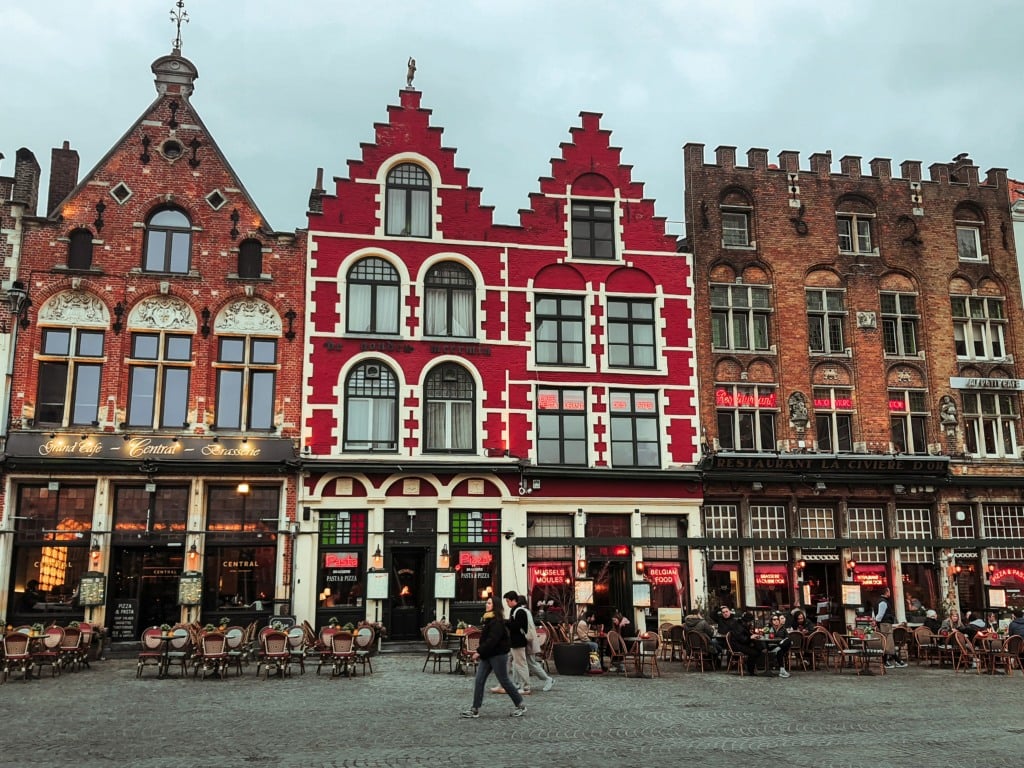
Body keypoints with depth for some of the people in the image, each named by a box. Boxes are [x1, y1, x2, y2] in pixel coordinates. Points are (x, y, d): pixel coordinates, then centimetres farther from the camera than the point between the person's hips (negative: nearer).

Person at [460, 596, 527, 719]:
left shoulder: (497, 621, -17)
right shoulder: (487, 619, 12)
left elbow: (492, 640, -24)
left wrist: (480, 652, -23)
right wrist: (479, 651, 7)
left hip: (498, 655, -9)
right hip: (487, 655, 9)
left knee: (504, 681, 0)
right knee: (479, 681, 2)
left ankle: (521, 705, 15)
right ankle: (475, 709, 4)